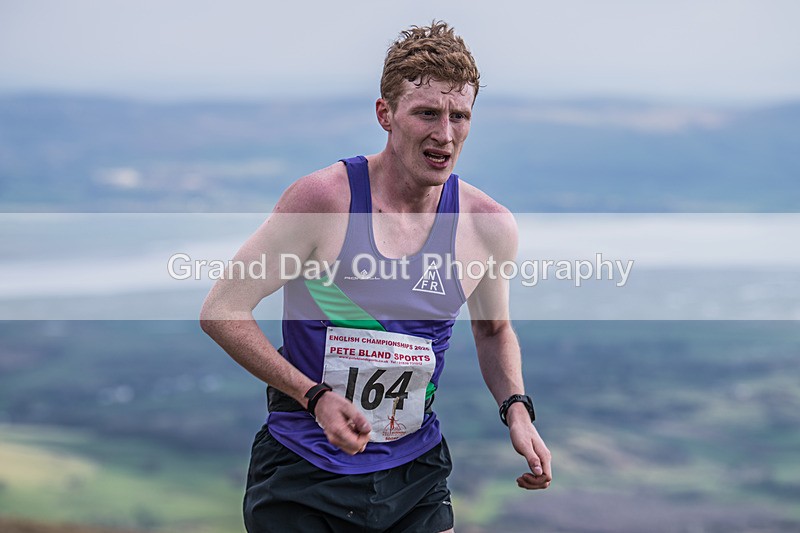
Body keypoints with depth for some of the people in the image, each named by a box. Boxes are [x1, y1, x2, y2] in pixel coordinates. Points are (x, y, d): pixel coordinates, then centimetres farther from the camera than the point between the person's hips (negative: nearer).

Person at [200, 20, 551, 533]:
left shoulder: (490, 226, -2)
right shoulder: (323, 198, -15)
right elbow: (221, 312, -12)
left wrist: (516, 409, -1)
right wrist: (314, 396, -20)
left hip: (415, 475, 4)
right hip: (303, 473, -3)